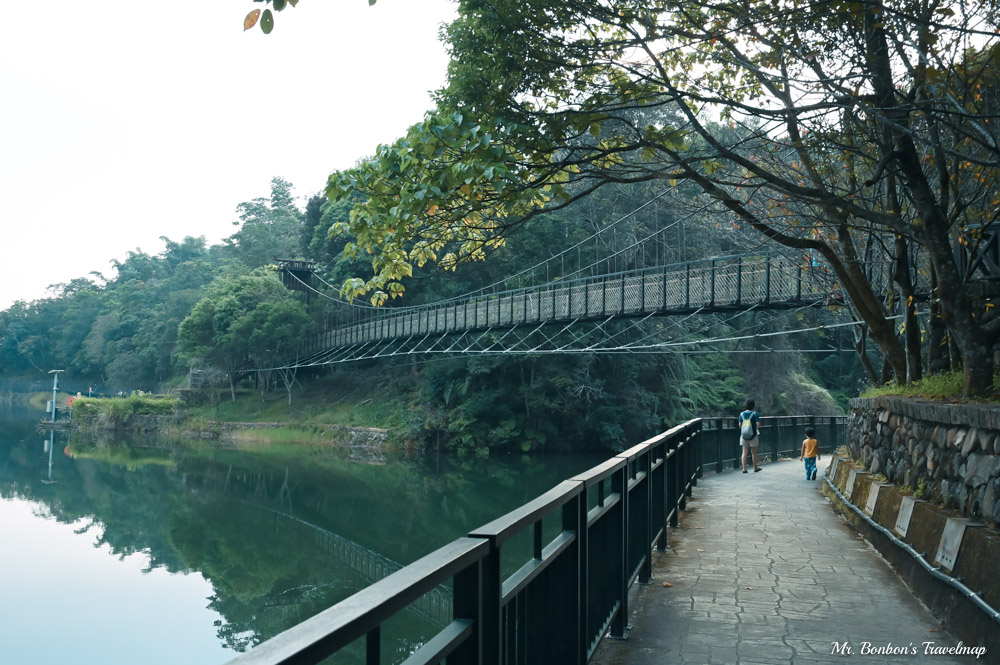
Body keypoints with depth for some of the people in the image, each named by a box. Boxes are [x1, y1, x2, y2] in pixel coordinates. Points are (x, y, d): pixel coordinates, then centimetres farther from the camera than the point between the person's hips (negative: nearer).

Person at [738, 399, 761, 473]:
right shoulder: (754, 413, -9)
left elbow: (740, 425, 1)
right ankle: (755, 468, 22)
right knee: (754, 452, 10)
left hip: (743, 435, 3)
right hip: (753, 435, -3)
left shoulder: (742, 414, 0)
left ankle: (744, 468, 0)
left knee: (745, 452, 5)